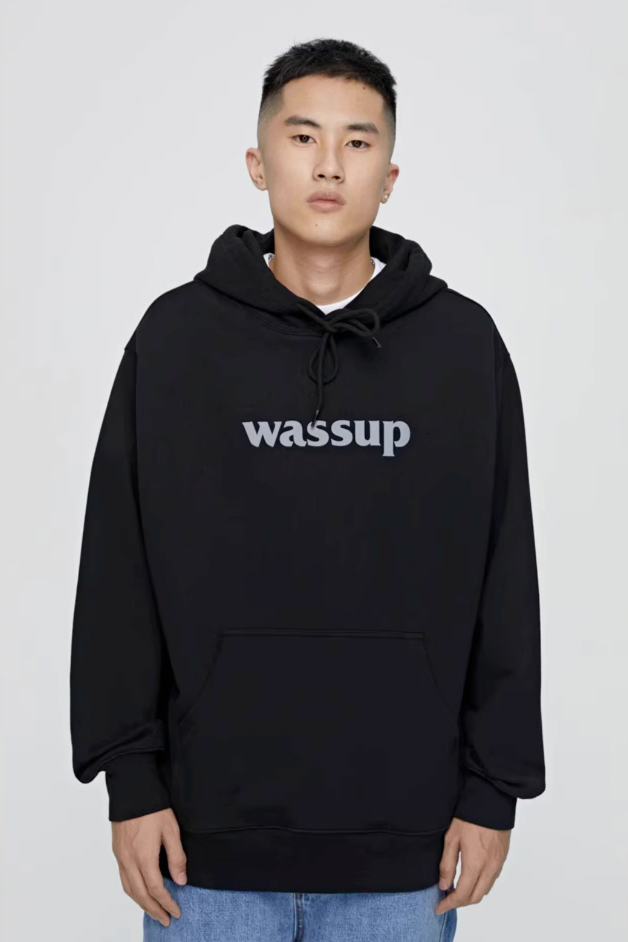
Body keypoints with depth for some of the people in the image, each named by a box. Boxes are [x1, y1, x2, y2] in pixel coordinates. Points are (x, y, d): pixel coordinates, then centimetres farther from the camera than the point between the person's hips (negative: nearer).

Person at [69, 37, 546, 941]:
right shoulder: (176, 335, -1)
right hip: (212, 829, 0)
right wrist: (130, 779, -2)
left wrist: (495, 787, 1)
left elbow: (506, 587, 3)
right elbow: (119, 579, 1)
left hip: (403, 840, 1)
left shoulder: (464, 342, 0)